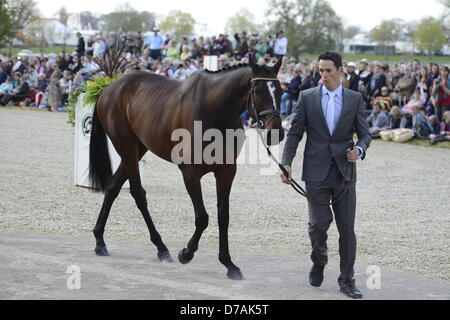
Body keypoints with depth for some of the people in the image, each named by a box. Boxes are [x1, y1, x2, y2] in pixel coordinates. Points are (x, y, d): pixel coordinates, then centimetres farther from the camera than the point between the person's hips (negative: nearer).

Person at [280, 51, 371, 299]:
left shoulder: (355, 99, 6)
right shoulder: (307, 97, 4)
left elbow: (364, 133, 9)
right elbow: (295, 133, 5)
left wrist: (359, 150, -13)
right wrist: (286, 163, -6)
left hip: (344, 172, 1)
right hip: (316, 171, -1)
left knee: (347, 228, 1)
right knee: (319, 223, -3)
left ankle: (347, 281, 11)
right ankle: (319, 262, 27)